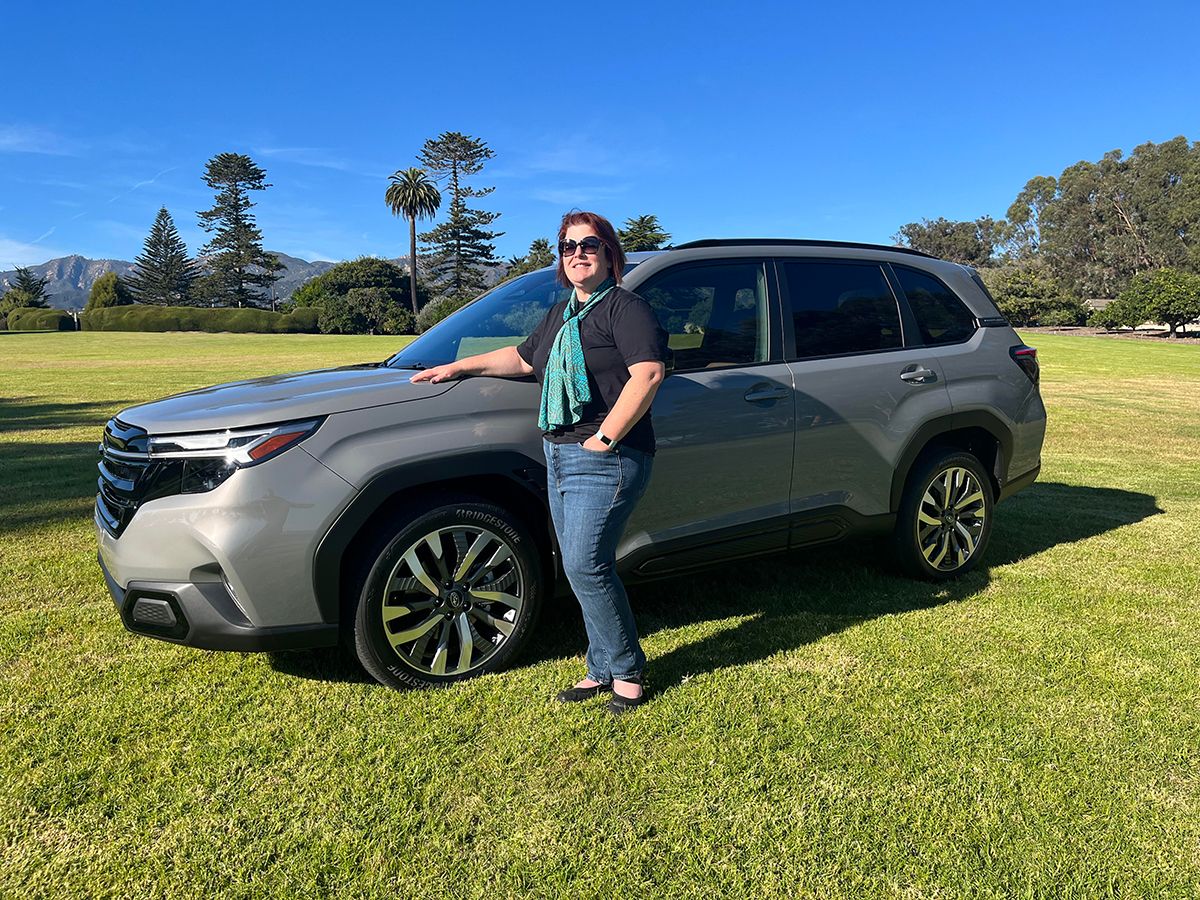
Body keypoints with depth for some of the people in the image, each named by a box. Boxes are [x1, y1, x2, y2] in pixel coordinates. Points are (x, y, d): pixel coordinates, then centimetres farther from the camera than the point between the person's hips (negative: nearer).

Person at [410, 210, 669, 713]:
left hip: (604, 461, -9)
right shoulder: (561, 314, 21)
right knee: (585, 569, 9)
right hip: (559, 455, 9)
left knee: (585, 567, -11)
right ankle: (603, 670, 19)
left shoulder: (625, 308, -6)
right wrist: (459, 366, 32)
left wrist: (606, 436, -21)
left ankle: (628, 673, 6)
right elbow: (524, 358, 35)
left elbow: (649, 372, -21)